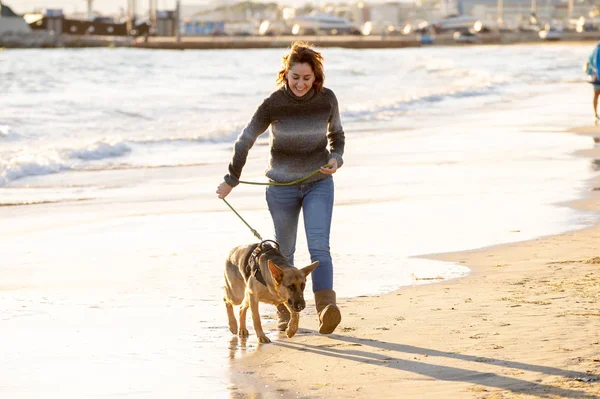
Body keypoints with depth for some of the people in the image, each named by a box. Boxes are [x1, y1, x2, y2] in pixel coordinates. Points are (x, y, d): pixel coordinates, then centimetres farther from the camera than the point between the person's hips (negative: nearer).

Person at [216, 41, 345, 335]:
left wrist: (336, 159, -10)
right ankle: (284, 312, 23)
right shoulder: (273, 104, -14)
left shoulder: (326, 99, -9)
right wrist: (231, 180, 4)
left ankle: (326, 308, -28)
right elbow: (245, 140, -2)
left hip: (319, 182, 0)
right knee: (284, 250, 10)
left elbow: (336, 135, 10)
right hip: (282, 186, 0)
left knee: (319, 246, -16)